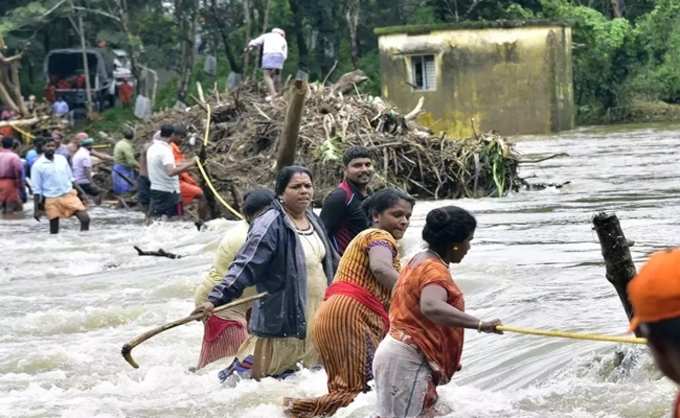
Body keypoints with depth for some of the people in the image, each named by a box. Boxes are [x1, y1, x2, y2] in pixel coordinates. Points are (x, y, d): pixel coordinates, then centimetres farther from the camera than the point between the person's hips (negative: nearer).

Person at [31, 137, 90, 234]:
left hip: (69, 195, 3)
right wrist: (36, 209, -5)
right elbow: (36, 190, -3)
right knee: (54, 230, 1)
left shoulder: (62, 159, 6)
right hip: (52, 200, -3)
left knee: (85, 218, -12)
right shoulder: (38, 165, -6)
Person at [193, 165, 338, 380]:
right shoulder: (270, 225, -17)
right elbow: (245, 267, -23)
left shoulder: (313, 220, 8)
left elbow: (330, 261, 24)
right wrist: (216, 299, -31)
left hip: (314, 319, 8)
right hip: (281, 321, -8)